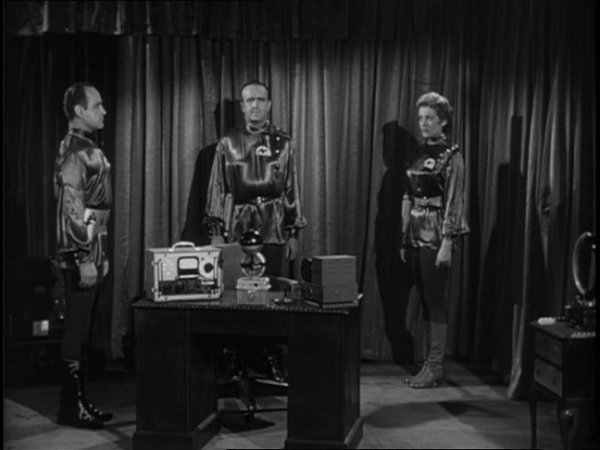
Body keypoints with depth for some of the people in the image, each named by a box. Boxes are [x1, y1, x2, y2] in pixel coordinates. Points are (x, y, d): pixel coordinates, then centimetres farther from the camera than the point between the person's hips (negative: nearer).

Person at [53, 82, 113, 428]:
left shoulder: (90, 149, 16)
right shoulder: (74, 152, -13)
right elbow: (72, 211, -19)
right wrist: (84, 260, -20)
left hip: (94, 253, 9)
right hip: (81, 256, -9)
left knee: (84, 329, 12)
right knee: (77, 329, -3)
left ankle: (80, 401, 21)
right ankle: (71, 407, 6)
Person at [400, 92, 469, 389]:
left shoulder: (451, 157, -7)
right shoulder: (418, 154, 13)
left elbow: (454, 203, -12)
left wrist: (447, 243, -17)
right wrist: (404, 239, 13)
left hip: (436, 238, -7)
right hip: (415, 237, 7)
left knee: (435, 301, -2)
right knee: (425, 301, 11)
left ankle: (435, 368, 5)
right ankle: (428, 363, 19)